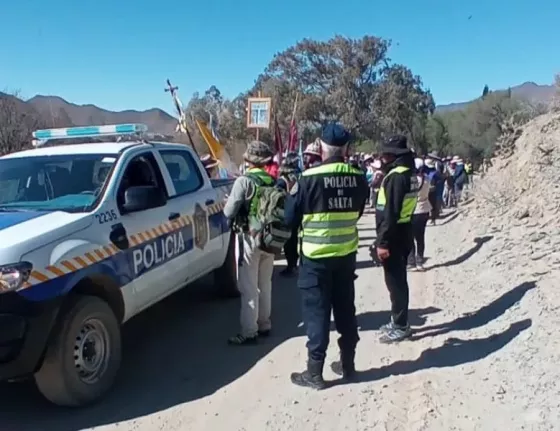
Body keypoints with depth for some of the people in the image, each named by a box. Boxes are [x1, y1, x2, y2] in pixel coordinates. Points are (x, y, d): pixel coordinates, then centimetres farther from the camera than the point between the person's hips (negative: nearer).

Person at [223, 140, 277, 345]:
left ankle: (249, 332, 4)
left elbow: (228, 212, -14)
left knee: (249, 288, 0)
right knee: (265, 285, 17)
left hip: (249, 238, -6)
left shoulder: (244, 181, -14)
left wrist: (230, 202, 7)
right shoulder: (273, 181, 2)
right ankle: (264, 325, 27)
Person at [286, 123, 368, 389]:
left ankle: (314, 373, 11)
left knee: (317, 312, 4)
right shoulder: (358, 178, -3)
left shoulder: (310, 178, -17)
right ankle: (347, 365, 27)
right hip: (347, 254, 5)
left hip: (316, 256, -4)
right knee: (345, 309, 16)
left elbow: (291, 218, -8)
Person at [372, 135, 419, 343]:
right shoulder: (408, 173, 11)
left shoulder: (396, 176, -20)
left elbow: (390, 213, -24)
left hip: (394, 236, -10)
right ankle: (398, 321, 28)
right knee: (398, 280, 17)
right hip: (403, 232, 10)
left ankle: (400, 327, 8)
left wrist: (383, 241, -22)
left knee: (394, 281, -1)